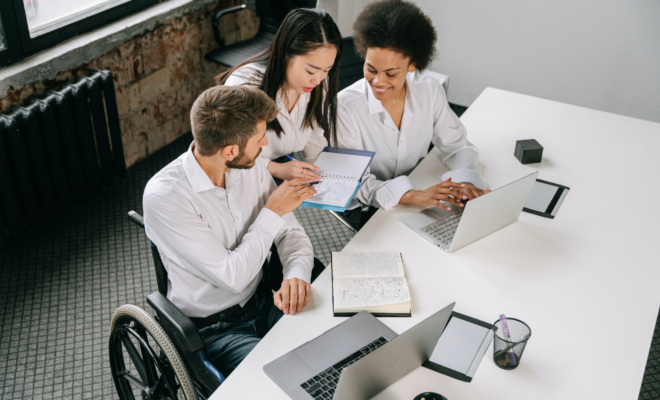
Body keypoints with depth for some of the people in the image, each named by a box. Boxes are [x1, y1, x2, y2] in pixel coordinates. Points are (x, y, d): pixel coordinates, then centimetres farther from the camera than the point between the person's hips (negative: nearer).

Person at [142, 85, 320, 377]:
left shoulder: (251, 166, -5)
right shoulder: (163, 197, -24)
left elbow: (290, 232, 0)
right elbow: (232, 276, -24)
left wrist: (296, 275, -22)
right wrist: (273, 211, -17)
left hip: (263, 302, 6)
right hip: (212, 329, -5)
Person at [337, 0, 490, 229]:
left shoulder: (430, 92, -7)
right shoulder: (345, 107, -20)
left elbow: (456, 145, 3)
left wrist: (466, 180, -19)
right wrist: (412, 195, -37)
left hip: (418, 195, 5)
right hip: (363, 211, -4)